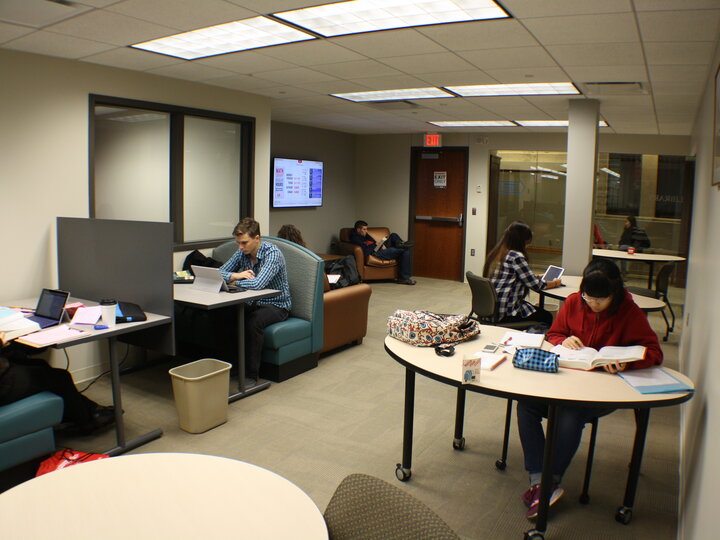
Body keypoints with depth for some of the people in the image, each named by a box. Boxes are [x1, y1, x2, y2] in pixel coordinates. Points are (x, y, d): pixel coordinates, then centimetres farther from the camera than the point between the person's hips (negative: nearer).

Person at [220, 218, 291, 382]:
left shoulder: (272, 253, -22)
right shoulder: (242, 252, 1)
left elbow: (258, 284, -36)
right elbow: (220, 273, 4)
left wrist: (235, 280, -18)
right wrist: (236, 275, -18)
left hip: (276, 305, -6)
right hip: (252, 303, 7)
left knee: (253, 322, -35)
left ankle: (251, 374, -23)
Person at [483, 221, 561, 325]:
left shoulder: (495, 254, 9)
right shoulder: (516, 256, -16)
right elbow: (535, 285, -9)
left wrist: (536, 278, 19)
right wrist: (555, 283, 9)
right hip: (506, 313, -9)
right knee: (547, 317, 10)